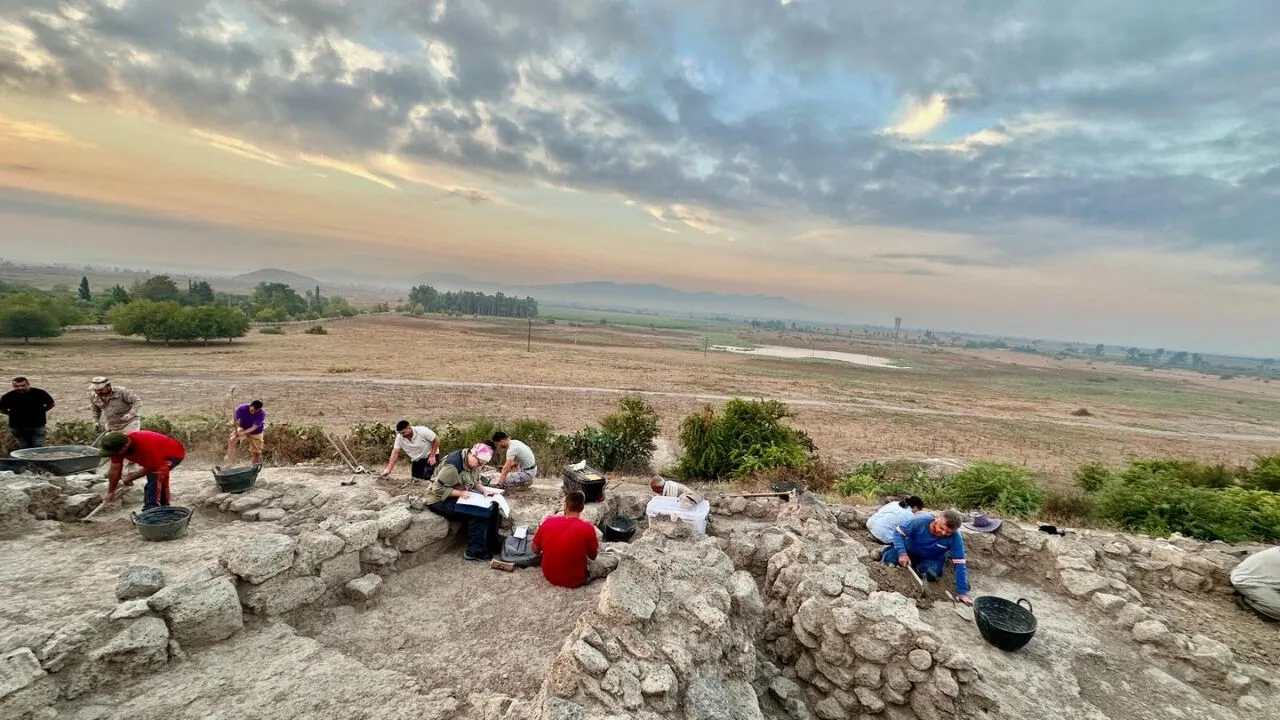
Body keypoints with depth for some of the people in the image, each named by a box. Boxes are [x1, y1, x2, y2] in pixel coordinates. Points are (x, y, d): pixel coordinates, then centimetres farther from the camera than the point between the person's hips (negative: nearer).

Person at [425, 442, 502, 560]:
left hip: (460, 497, 9)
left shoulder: (472, 462, -2)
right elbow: (438, 489, -26)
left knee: (491, 507, -8)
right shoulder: (453, 465, -28)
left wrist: (484, 490, -8)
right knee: (477, 513, -26)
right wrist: (460, 493, -30)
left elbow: (475, 481, 11)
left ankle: (491, 543, 2)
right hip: (441, 500, -8)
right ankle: (475, 551, -16)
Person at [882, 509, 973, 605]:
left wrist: (962, 591, -29)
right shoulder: (920, 521, -33)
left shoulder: (955, 539, -30)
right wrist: (902, 553, -34)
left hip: (932, 559, 0)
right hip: (909, 550, 0)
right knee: (888, 559, -21)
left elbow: (960, 564, -26)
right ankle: (888, 550, 15)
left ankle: (920, 567, 5)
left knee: (932, 574, -31)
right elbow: (898, 532, -21)